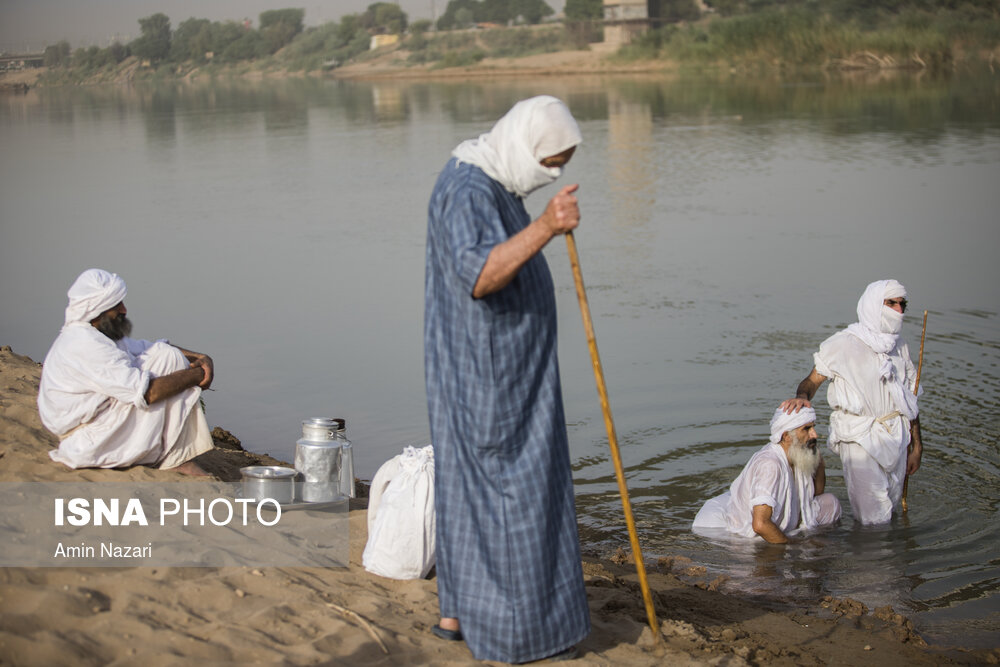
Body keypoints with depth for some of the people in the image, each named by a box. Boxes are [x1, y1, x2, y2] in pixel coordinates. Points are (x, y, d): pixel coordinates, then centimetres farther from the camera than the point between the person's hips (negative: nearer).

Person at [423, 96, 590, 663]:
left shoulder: (494, 183, 12)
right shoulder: (466, 190, -22)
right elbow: (478, 275, -37)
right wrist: (545, 227, -45)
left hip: (503, 368, 10)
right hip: (485, 374, -10)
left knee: (478, 485, 15)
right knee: (508, 491, -4)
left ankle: (461, 611, 23)